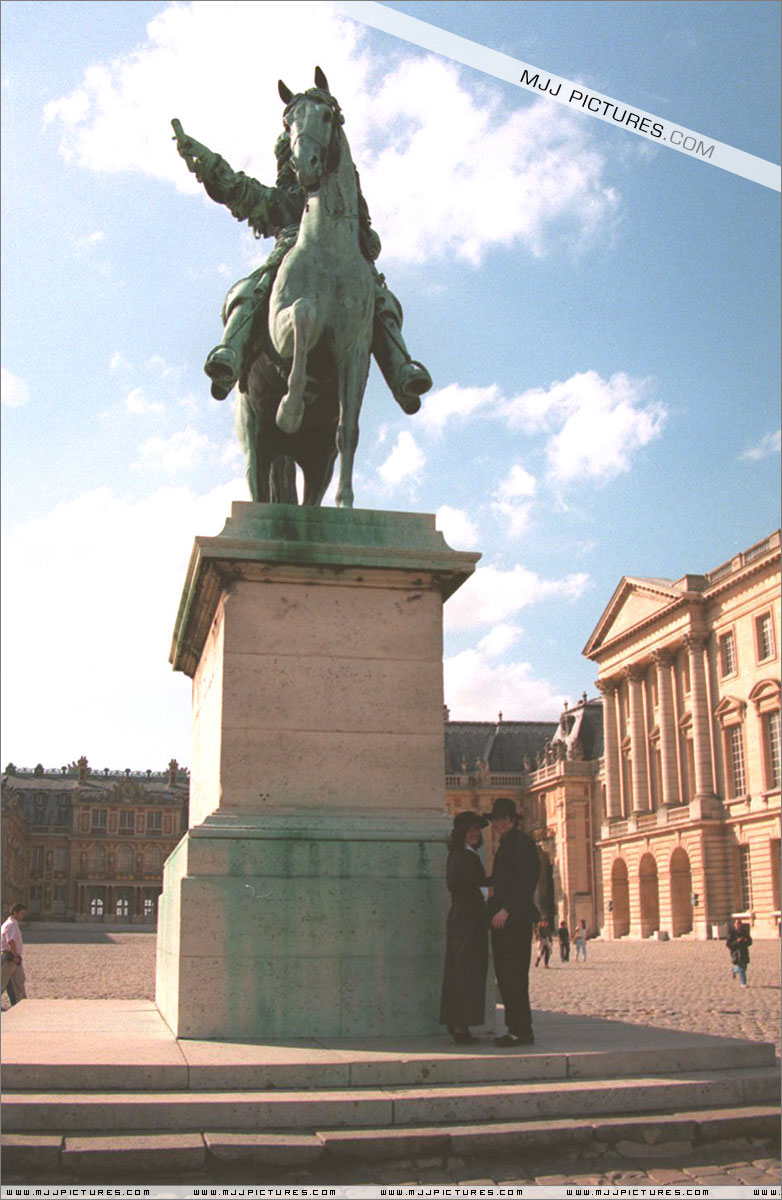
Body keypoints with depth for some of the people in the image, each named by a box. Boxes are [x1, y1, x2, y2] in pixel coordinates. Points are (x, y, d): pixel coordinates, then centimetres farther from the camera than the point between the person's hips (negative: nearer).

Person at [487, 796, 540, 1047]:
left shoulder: (521, 843, -10)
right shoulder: (505, 845, 20)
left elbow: (527, 882, -19)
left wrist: (506, 909, -23)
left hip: (515, 920, -10)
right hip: (503, 920, 10)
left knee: (514, 975, -9)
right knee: (505, 976, 10)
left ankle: (522, 1031, -6)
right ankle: (515, 1028, 15)